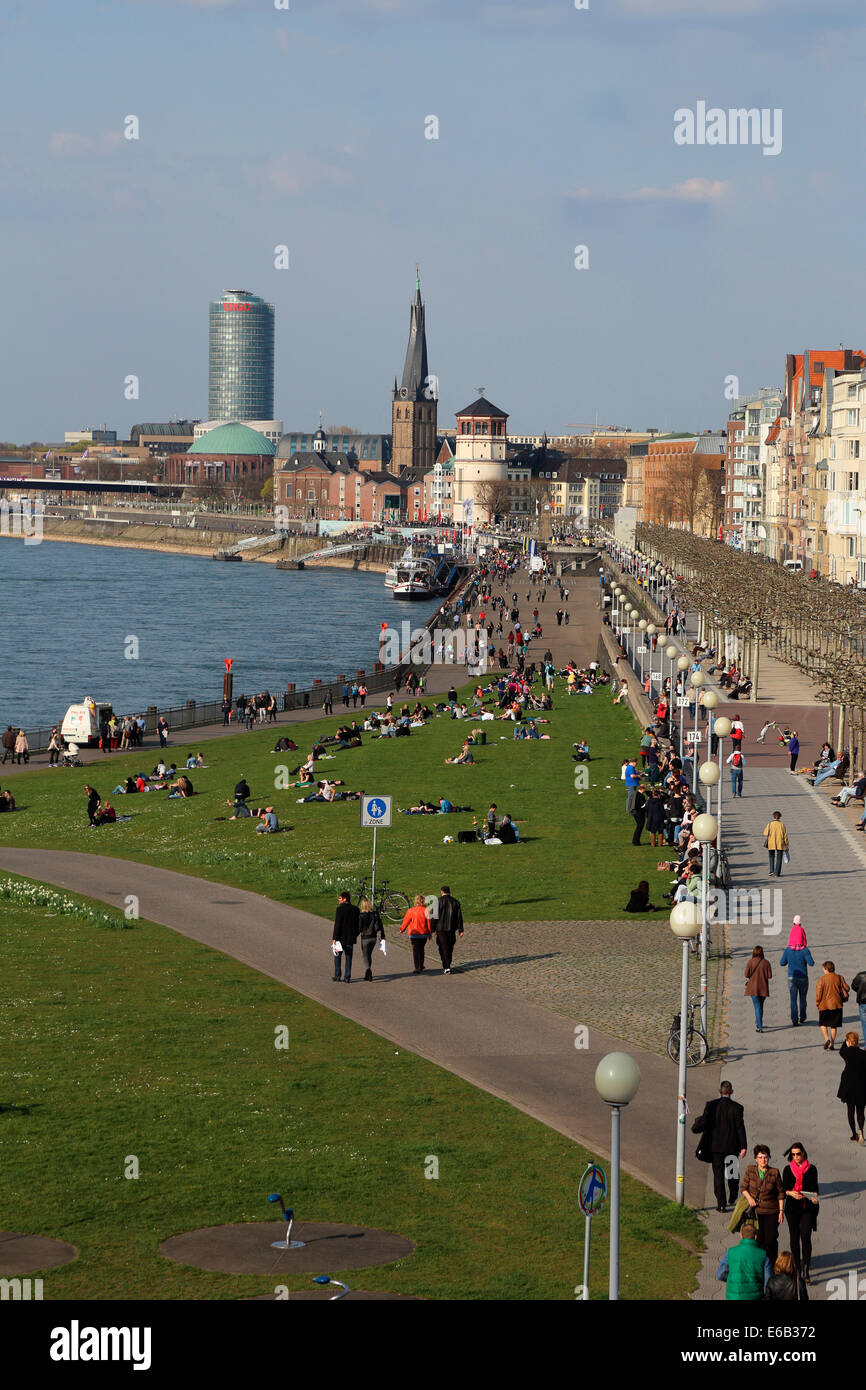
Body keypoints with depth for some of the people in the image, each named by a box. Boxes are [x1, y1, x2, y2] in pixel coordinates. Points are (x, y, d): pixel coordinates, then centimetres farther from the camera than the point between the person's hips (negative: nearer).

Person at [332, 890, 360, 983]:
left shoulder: (340, 908, -13)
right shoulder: (355, 909, 4)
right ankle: (347, 978, 5)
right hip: (350, 938, 4)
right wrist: (355, 935, 19)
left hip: (340, 937, -4)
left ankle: (337, 976, 11)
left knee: (337, 957, 12)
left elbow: (337, 924, -16)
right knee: (348, 958, 8)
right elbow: (358, 924, 9)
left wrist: (335, 937, -14)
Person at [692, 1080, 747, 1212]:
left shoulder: (711, 1105, -8)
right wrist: (743, 1147, -7)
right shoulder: (737, 1108, -7)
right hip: (732, 1146, 1)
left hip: (716, 1146, -1)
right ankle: (732, 1198, 30)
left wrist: (695, 1128, 11)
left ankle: (721, 1203, -1)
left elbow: (703, 1122, -11)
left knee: (718, 1174, 5)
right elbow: (740, 1128, -9)